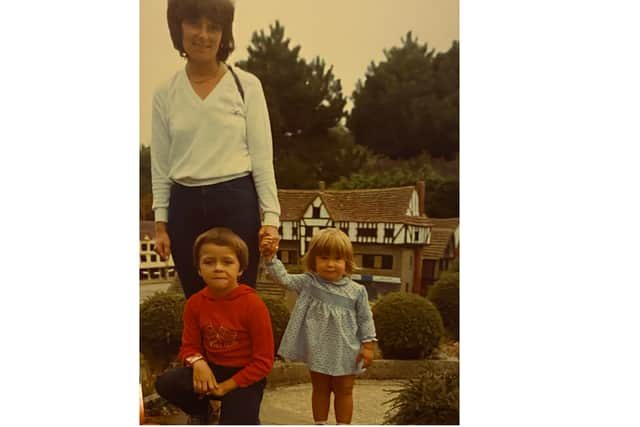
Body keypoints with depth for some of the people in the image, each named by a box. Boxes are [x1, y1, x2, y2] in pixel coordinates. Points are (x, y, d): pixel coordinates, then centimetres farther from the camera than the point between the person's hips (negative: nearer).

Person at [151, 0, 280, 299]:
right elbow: (160, 166, 8)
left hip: (237, 202, -2)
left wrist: (270, 216, -7)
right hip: (186, 206, 3)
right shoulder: (165, 94, 6)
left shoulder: (247, 85, -1)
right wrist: (160, 223, 4)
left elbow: (262, 157, -1)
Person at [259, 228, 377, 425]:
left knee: (344, 391, 12)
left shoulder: (357, 291, -9)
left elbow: (365, 320, -3)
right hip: (318, 350, 1)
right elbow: (283, 278, -16)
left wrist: (367, 345, -6)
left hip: (345, 351, -1)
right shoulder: (309, 283, -8)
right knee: (320, 390, 17)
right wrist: (270, 256, -29)